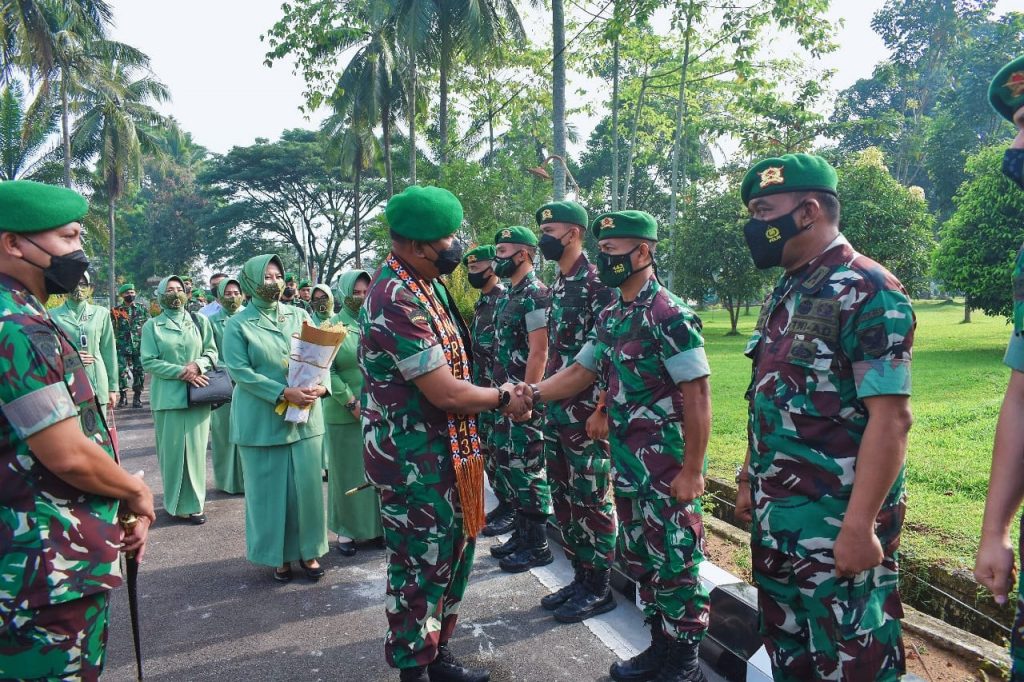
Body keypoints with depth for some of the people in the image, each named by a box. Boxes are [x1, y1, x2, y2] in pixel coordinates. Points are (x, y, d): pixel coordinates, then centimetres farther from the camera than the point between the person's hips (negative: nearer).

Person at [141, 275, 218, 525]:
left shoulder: (200, 321, 9)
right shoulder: (152, 326, 4)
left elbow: (212, 352, 8)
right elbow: (149, 361, -3)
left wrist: (197, 365, -12)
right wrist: (181, 371, -14)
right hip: (168, 396, -1)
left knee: (195, 448, 4)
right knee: (172, 449, 2)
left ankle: (193, 503, 12)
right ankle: (176, 502, 13)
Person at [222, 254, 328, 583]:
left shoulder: (300, 316, 8)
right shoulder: (238, 324, -2)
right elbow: (238, 370, -11)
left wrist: (321, 385, -14)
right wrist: (283, 393, -21)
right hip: (262, 419, -2)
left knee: (307, 484, 5)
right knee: (269, 488, 5)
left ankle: (308, 551, 20)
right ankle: (277, 555, 20)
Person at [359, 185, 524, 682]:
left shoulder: (423, 283, 6)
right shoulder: (397, 300, -25)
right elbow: (445, 392, -25)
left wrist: (498, 390, 1)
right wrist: (502, 398, -8)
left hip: (443, 449, 10)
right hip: (414, 459, -10)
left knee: (453, 553, 20)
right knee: (420, 566, 5)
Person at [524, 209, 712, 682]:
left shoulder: (670, 315, -17)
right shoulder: (610, 318, 9)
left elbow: (697, 394, -19)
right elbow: (582, 372, 16)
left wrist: (692, 470, -19)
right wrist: (533, 393, 1)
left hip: (669, 468, -8)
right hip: (627, 465, 9)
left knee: (675, 564, 4)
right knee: (639, 559, 18)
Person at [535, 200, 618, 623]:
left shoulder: (597, 282, -13)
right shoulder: (555, 287, 14)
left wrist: (602, 411, -20)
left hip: (586, 412, -9)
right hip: (556, 411, 9)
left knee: (592, 500, 2)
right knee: (563, 497, 15)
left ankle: (599, 588, 16)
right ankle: (580, 576, 29)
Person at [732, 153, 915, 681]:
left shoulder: (867, 292, -17)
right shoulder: (784, 294, 10)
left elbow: (890, 418, -22)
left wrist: (860, 524, -25)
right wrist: (750, 479, 19)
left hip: (836, 520, -8)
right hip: (774, 514, 9)